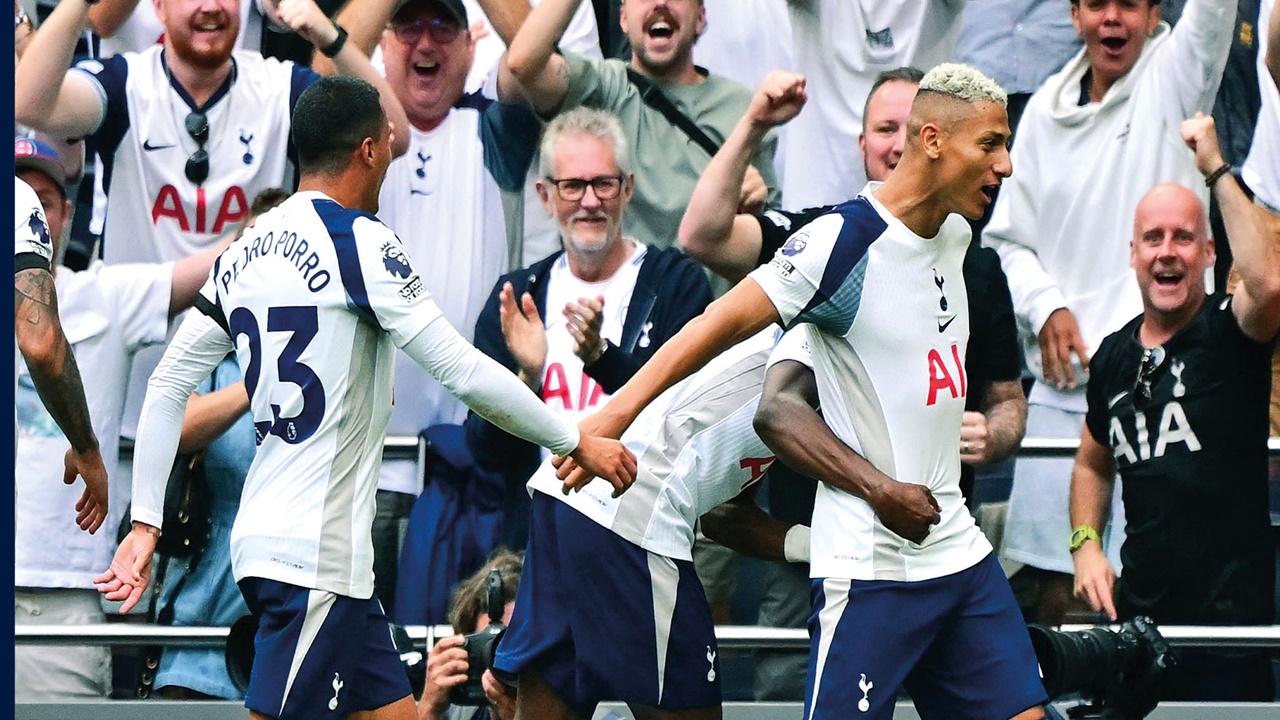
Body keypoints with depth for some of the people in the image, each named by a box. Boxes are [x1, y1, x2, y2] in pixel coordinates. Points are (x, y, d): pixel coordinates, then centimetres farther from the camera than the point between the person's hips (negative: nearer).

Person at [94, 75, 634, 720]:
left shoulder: (246, 253, 13)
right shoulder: (359, 240, -10)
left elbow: (166, 389, 14)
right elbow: (464, 373, -12)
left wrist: (145, 523, 15)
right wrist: (578, 442, -3)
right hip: (316, 555, -9)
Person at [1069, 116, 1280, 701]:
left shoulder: (1229, 333, -5)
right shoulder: (1114, 356, 11)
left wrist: (1216, 169, -24)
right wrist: (1086, 544, 9)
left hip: (1231, 609, -5)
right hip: (1138, 616, 5)